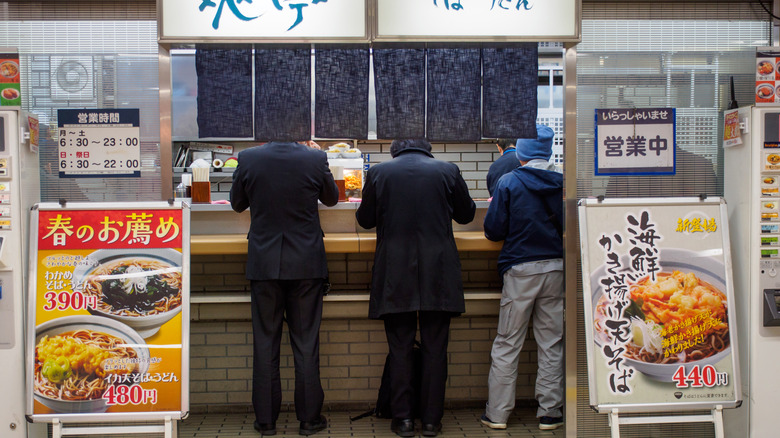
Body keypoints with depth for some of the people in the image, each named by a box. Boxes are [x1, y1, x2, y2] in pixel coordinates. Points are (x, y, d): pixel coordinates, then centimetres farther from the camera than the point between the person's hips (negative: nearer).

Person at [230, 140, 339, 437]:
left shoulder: (248, 159, -8)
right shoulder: (315, 159, -10)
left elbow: (237, 203, 9)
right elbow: (331, 198, 10)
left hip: (264, 264, 1)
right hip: (306, 264, 0)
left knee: (265, 343, 9)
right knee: (306, 343, 7)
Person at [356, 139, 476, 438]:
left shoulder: (378, 172, -2)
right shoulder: (447, 171, -1)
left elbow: (365, 219, 9)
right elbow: (466, 214, 12)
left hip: (395, 277, 0)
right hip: (438, 277, 0)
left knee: (400, 350, 8)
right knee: (435, 349, 7)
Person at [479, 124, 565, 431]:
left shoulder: (509, 182, -6)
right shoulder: (562, 183, 1)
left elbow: (493, 230, -6)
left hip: (521, 270, -2)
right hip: (556, 267, 2)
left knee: (507, 344, 6)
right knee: (551, 343, 9)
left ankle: (497, 413, 11)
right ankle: (549, 413, 14)